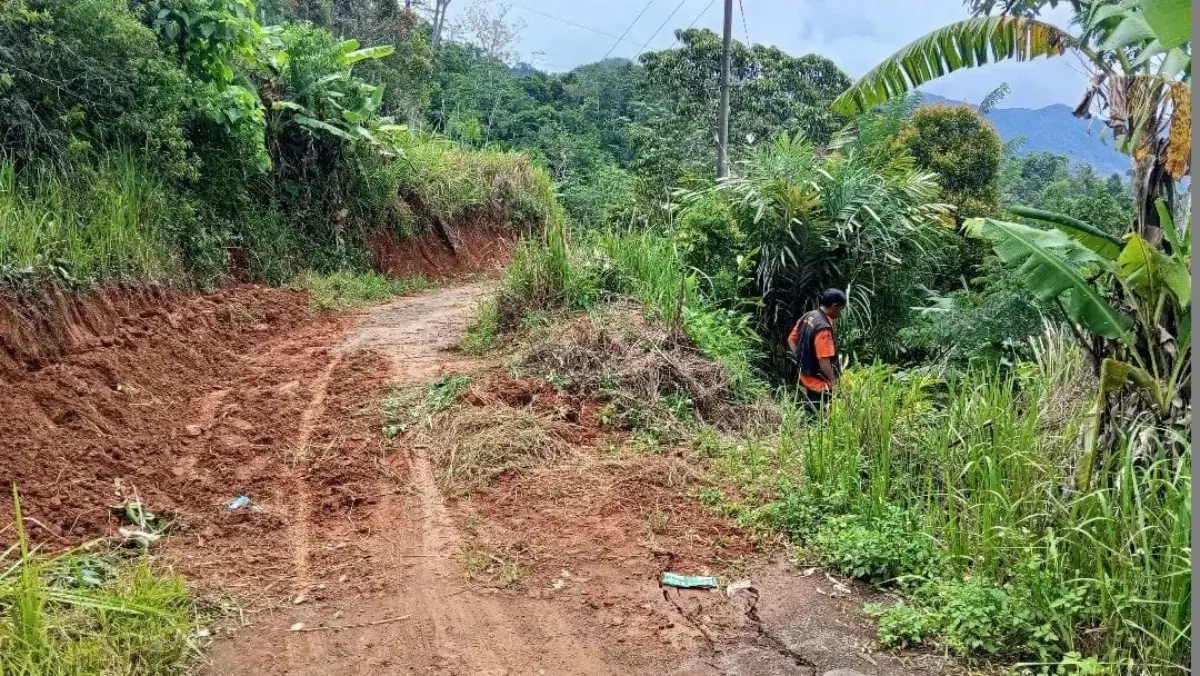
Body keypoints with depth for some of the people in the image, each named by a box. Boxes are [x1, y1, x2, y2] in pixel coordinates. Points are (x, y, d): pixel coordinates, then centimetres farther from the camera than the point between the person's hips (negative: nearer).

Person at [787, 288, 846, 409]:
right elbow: (824, 361, -26)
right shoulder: (823, 328, -25)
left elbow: (791, 340, 13)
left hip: (805, 377, 9)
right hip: (819, 383, -9)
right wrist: (834, 383, -16)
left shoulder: (807, 316, 3)